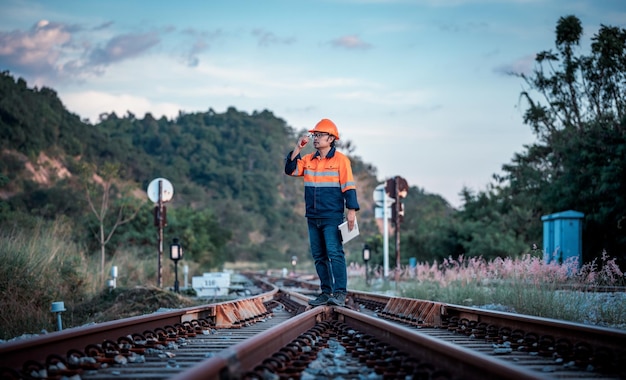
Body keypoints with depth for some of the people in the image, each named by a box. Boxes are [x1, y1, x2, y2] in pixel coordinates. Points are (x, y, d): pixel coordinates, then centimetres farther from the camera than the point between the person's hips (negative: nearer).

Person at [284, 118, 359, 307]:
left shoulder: (340, 160, -4)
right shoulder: (308, 160, 12)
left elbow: (349, 186, -7)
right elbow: (290, 170, 3)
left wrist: (351, 210, -14)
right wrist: (297, 149, -5)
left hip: (332, 217, -6)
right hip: (313, 217, 6)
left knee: (334, 253, -11)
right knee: (319, 256, 8)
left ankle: (340, 293, -10)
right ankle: (326, 293, 14)